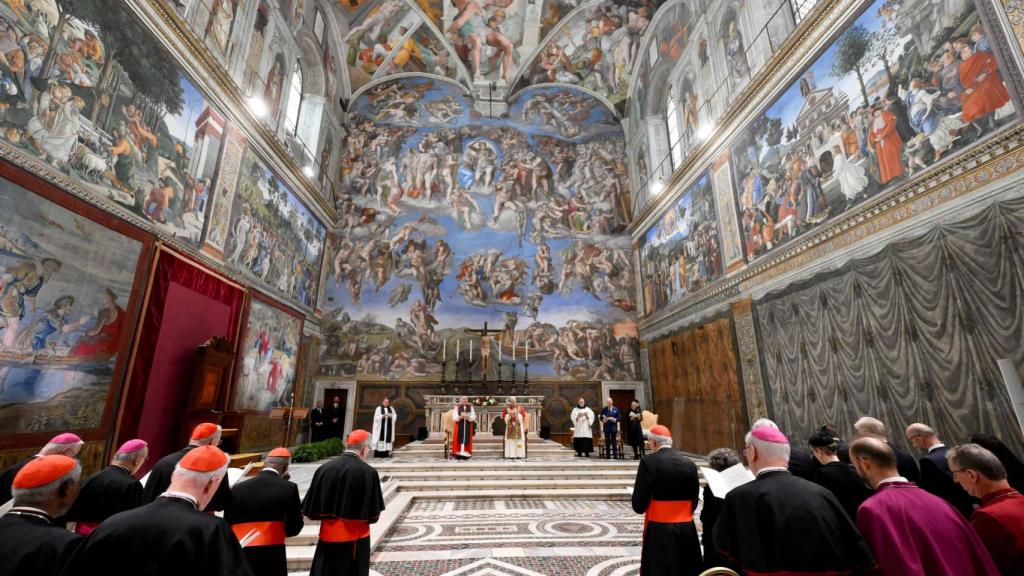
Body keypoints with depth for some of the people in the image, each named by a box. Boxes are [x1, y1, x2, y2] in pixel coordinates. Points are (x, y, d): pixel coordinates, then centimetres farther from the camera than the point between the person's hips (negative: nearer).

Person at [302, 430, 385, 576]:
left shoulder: (323, 469, -5)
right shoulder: (368, 472, -17)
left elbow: (311, 511, 1)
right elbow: (373, 516, -11)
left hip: (327, 539, 4)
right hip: (354, 540, -4)